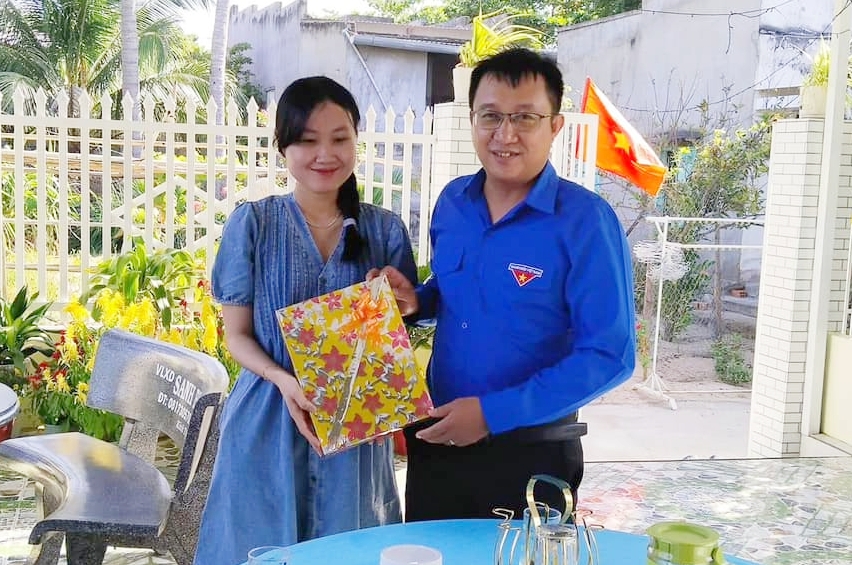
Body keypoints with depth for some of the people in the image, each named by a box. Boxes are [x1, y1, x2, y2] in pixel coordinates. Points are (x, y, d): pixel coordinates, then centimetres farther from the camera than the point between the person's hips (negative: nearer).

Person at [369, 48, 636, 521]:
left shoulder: (586, 221, -17)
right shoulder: (452, 201, 1)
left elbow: (609, 356, -19)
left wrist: (493, 413, -22)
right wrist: (414, 301, -6)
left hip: (531, 451, -5)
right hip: (436, 438, 6)